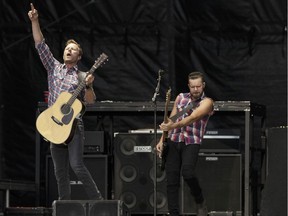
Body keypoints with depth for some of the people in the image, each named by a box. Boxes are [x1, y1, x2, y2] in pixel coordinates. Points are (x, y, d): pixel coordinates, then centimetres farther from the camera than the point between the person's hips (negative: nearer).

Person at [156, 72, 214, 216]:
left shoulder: (206, 102, -3)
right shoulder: (181, 97, 14)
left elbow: (192, 118, -20)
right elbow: (170, 120, 18)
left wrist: (173, 126, -34)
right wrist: (162, 140, 9)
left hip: (191, 143, -5)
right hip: (173, 141, 5)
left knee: (187, 172, -28)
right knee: (171, 181, -1)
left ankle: (200, 202, -4)